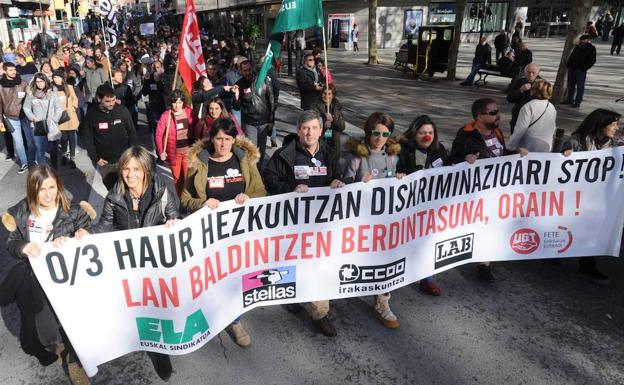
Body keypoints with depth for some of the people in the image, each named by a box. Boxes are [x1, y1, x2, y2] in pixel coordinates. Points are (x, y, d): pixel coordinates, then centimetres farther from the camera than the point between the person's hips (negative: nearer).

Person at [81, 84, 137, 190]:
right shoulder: (91, 115, -9)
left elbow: (132, 132, 0)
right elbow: (87, 139, -2)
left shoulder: (123, 110, -10)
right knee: (111, 188, 14)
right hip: (105, 162, 1)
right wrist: (95, 158, -4)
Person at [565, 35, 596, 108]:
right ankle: (570, 100, 24)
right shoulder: (577, 47, 16)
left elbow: (592, 60, -8)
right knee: (570, 85, 13)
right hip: (572, 68, 7)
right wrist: (568, 64, 9)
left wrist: (584, 68, -17)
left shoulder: (591, 48, -4)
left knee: (580, 86, -3)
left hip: (581, 70, -7)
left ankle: (577, 102, 0)